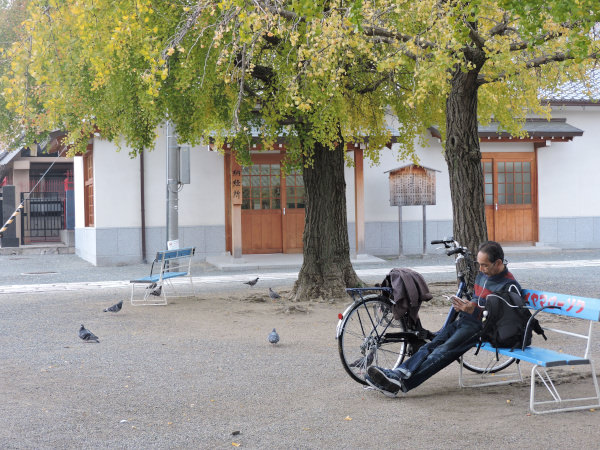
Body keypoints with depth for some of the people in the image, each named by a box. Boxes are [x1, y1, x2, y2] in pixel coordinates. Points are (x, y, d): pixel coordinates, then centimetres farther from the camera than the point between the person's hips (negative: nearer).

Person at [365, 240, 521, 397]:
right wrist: (462, 306, 7)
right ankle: (397, 373, -27)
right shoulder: (482, 275, 16)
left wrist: (473, 310, -21)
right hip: (463, 321, 9)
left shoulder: (510, 285, -11)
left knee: (443, 351, -25)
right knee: (431, 346, -13)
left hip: (479, 328, -9)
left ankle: (400, 383, -36)